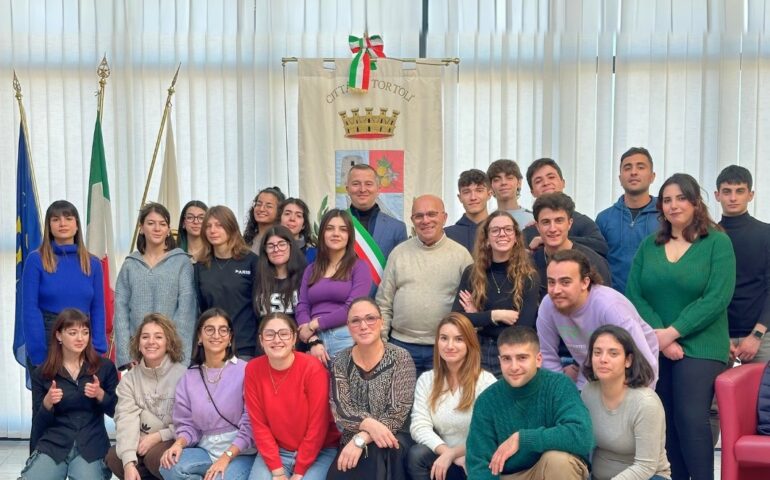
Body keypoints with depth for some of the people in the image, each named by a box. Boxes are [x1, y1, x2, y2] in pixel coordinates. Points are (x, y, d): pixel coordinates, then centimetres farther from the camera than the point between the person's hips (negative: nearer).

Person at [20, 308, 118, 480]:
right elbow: (39, 423, 7)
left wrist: (100, 394, -11)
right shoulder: (41, 374, 6)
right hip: (52, 444, 1)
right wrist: (47, 402, -14)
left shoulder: (105, 367, 5)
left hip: (91, 446, 0)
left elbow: (116, 411, 8)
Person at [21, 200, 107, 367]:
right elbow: (30, 309, -7)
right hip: (46, 337, -2)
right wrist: (38, 354, -13)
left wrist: (98, 351, -2)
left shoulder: (92, 264, 6)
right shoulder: (36, 260, -3)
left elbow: (98, 310, 6)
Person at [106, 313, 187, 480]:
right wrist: (129, 463, -26)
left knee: (155, 456, -33)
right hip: (142, 442, 4)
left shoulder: (182, 375, -10)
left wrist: (158, 436, -19)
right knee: (113, 458, -23)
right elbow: (126, 420, -12)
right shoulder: (129, 379, 2)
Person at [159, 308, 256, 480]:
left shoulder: (244, 371, -7)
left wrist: (226, 457, -18)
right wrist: (179, 443, -13)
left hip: (240, 452, -4)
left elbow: (250, 424, -9)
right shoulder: (189, 376, 10)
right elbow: (188, 424, 9)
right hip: (205, 450, 4)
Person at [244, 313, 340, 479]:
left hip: (318, 452, -3)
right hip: (275, 451, 3)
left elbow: (317, 426, -14)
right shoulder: (253, 370, -7)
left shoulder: (313, 368, -17)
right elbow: (259, 424, -5)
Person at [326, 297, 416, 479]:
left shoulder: (400, 358, -6)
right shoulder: (341, 362, 3)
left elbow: (397, 414, -12)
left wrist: (361, 439, -24)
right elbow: (340, 411, -7)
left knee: (375, 454, -34)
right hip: (353, 439, 2)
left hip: (392, 436, -2)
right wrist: (369, 424, -27)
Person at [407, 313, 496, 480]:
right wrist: (446, 452, -21)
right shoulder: (426, 380, 7)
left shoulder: (486, 381, -5)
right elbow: (419, 426, -5)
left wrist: (451, 454, -22)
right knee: (416, 455, -27)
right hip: (443, 456, 4)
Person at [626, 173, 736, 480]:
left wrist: (672, 333, -15)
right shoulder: (649, 245, 11)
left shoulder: (717, 242, -1)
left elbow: (717, 299, -11)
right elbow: (634, 295, 3)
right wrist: (658, 335, -12)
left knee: (691, 417, -14)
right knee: (665, 421, 3)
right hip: (654, 348, 4)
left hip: (700, 348, -4)